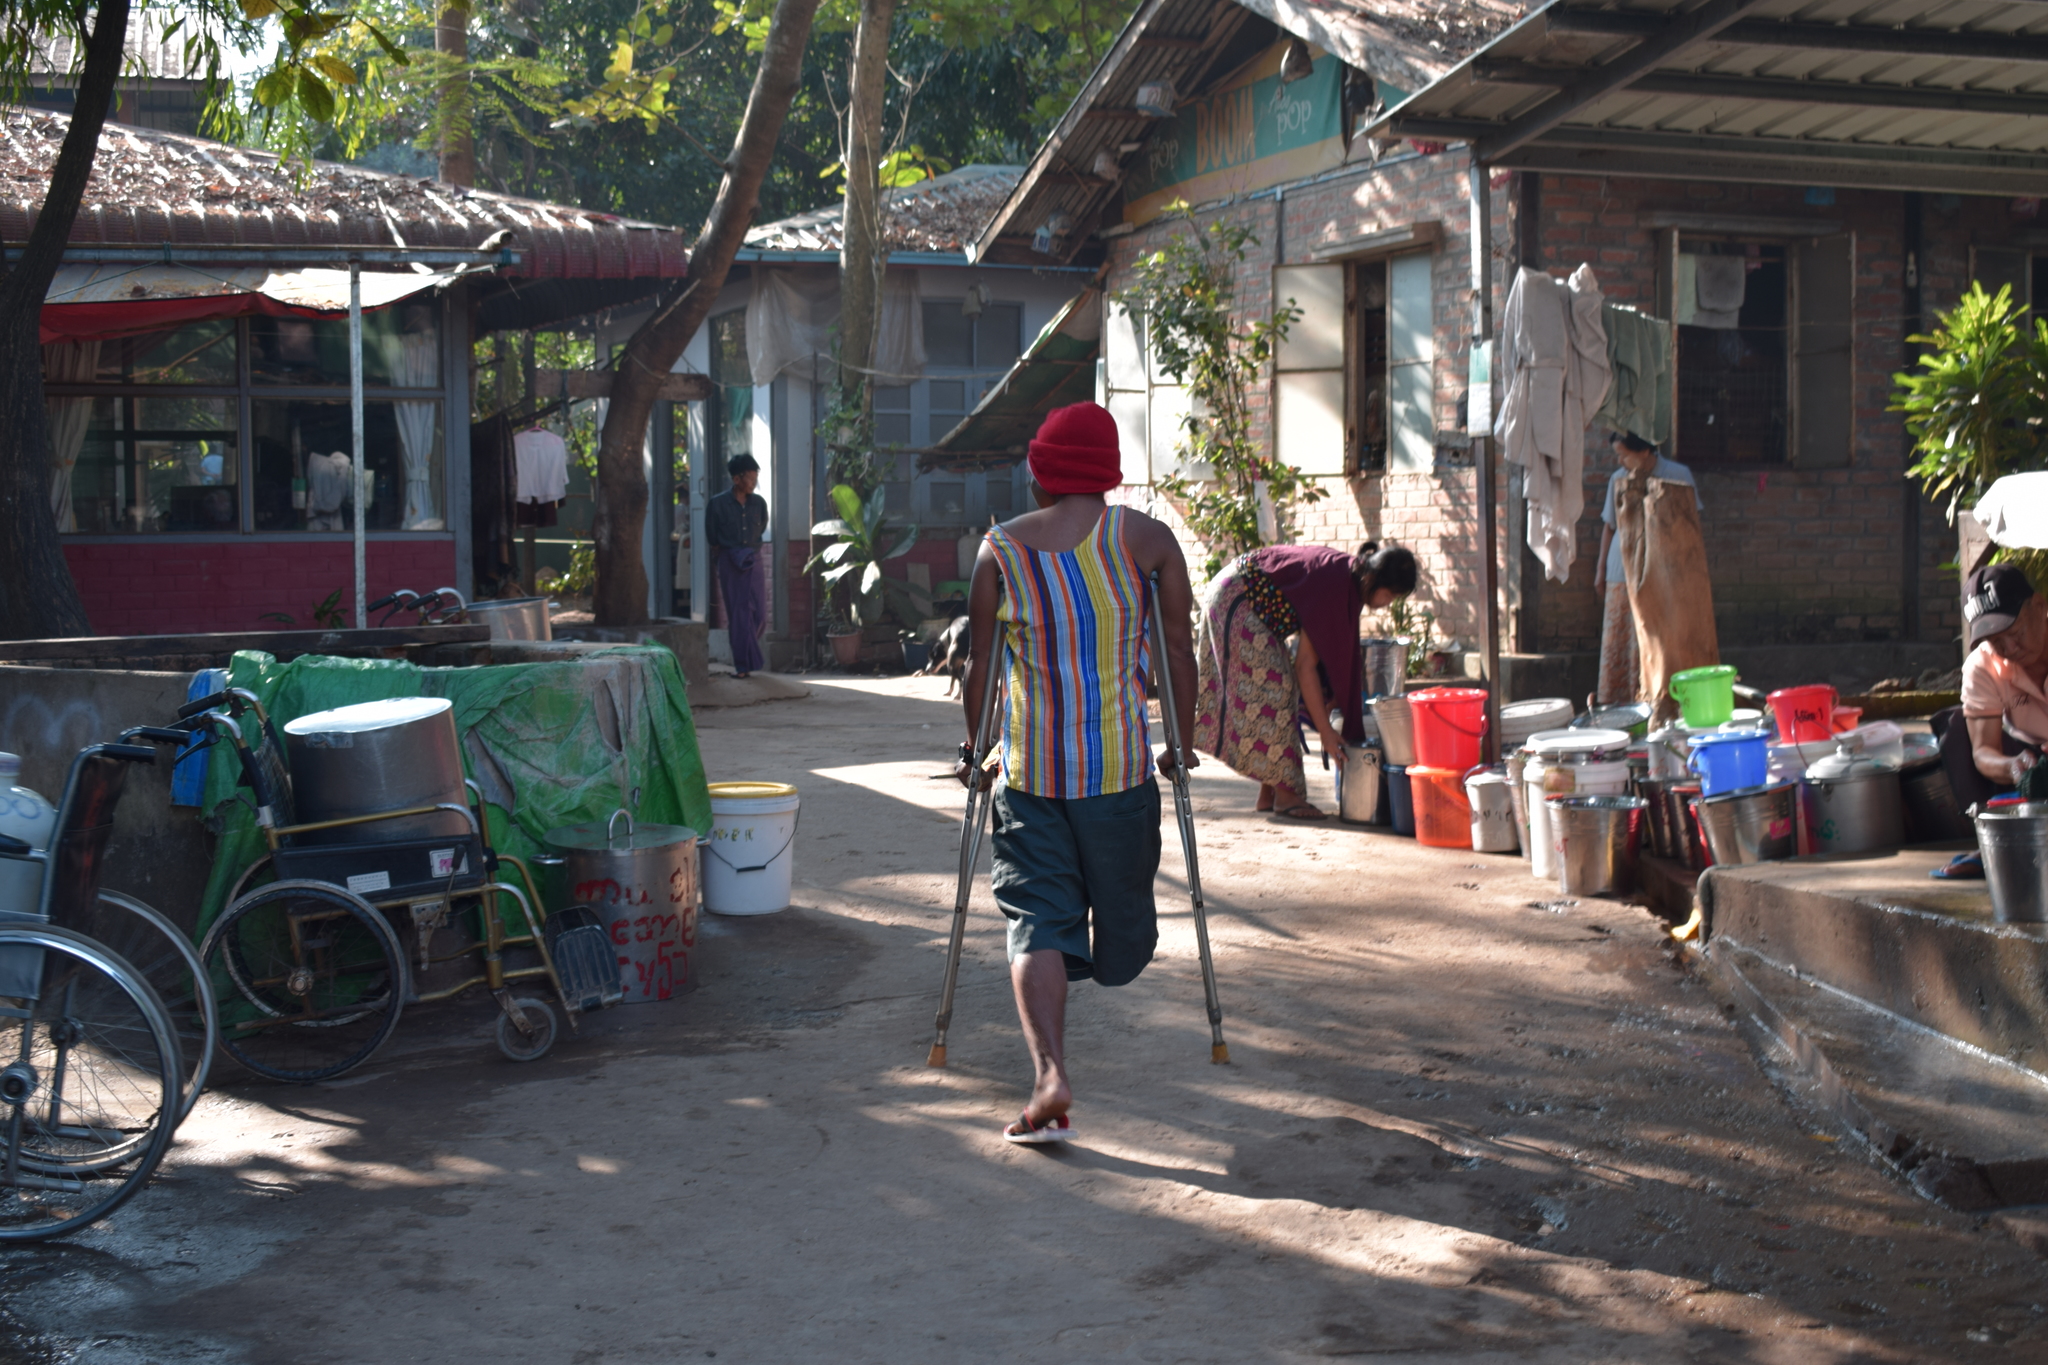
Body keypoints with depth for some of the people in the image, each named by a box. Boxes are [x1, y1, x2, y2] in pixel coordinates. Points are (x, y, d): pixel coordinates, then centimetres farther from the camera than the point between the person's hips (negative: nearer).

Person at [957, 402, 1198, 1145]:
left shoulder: (999, 549, 0)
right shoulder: (1147, 540, -2)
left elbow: (980, 664, 5)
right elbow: (1178, 651, 2)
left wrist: (974, 748, 19)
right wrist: (1182, 742, 15)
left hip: (1029, 767, 0)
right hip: (1121, 764, 0)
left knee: (1035, 921, 0)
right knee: (1120, 894, 22)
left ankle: (1050, 1075, -14)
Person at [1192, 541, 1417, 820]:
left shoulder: (1348, 576, -1)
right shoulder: (1333, 585, -28)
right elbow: (1305, 665, -24)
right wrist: (1326, 732, -20)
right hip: (1235, 599, -10)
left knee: (1279, 687, 8)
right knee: (1270, 687, -11)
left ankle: (1267, 796, 10)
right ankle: (1285, 795, -7)